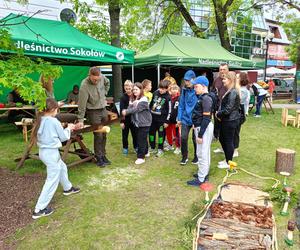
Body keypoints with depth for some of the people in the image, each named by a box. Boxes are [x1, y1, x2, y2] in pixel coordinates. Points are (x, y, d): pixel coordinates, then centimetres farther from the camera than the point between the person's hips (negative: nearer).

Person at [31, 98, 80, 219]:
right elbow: (64, 137, -8)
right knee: (52, 180, 0)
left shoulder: (40, 120, 3)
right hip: (51, 152, -9)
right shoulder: (54, 121, -18)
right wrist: (68, 128, 9)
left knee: (62, 167, 29)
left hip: (43, 151, 9)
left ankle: (68, 188, 50)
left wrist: (64, 129, 9)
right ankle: (39, 209, 4)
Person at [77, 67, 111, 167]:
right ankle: (99, 158, 11)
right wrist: (80, 120, -23)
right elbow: (82, 104, -23)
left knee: (104, 134, 12)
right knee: (98, 135, -5)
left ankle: (103, 155, 25)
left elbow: (107, 83, 20)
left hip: (103, 109, 6)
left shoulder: (102, 77, -7)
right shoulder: (84, 86, -24)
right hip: (93, 111, -6)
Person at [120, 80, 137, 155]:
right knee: (125, 134, 11)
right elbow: (121, 110, -11)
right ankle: (125, 148, 26)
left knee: (135, 134, 14)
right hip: (126, 119, -2)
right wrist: (121, 121, -12)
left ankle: (136, 146, 32)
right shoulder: (123, 97, -10)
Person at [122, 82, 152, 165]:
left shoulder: (143, 100, -15)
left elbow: (136, 109, -25)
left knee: (141, 139, -7)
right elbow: (130, 108, -2)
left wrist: (126, 112, -26)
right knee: (139, 138, 17)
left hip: (144, 123, -8)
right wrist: (125, 111, -24)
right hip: (137, 123, 8)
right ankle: (145, 152, 34)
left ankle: (141, 157, -1)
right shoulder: (133, 100, 9)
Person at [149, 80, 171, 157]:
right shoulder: (155, 93, 3)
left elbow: (169, 110, -9)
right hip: (152, 117, 5)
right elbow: (151, 103, 14)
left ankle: (160, 149, 18)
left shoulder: (168, 97, -12)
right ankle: (152, 148, 27)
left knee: (161, 133, 3)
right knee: (151, 132, 11)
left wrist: (167, 121, -10)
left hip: (161, 118, -5)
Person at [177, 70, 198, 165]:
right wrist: (179, 118, 5)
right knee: (183, 138, 0)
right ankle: (184, 157, 21)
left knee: (195, 139, 11)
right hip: (185, 118, 3)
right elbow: (181, 105, 7)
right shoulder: (184, 90, 2)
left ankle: (196, 157, 32)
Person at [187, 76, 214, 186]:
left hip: (204, 128, -10)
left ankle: (201, 179, 9)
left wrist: (200, 135, -21)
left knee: (202, 153, -1)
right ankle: (204, 173, 34)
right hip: (200, 126, 10)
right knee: (204, 152, 19)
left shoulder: (206, 99, -19)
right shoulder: (201, 97, 10)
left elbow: (206, 118, -22)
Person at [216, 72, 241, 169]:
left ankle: (228, 163, 19)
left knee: (229, 141, 3)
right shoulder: (229, 91, 11)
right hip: (226, 120, 10)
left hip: (230, 121, -10)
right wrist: (219, 113, 3)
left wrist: (218, 114, -8)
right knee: (222, 139, 19)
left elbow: (228, 110, -23)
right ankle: (227, 159, 34)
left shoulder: (233, 93, -20)